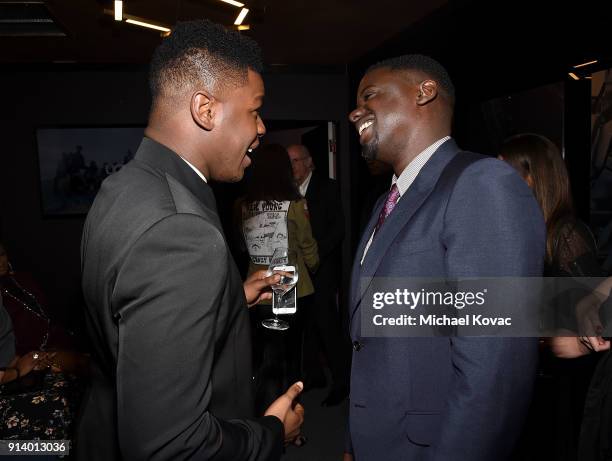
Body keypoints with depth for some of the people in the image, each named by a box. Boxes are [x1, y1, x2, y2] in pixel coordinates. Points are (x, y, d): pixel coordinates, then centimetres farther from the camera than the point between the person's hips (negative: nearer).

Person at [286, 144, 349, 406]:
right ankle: (313, 374, 23)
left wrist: (315, 256, -15)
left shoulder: (327, 188, -1)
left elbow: (338, 229, -8)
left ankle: (341, 380, 5)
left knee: (327, 323, -7)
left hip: (322, 268, -5)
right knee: (307, 323, 10)